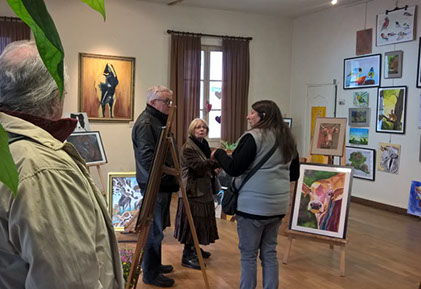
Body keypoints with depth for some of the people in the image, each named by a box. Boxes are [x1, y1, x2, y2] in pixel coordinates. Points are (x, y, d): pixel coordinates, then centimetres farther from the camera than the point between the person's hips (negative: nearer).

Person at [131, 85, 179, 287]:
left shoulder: (159, 120, 17)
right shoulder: (145, 123, -16)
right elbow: (147, 157, -25)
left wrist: (171, 176, 16)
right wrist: (166, 175, -22)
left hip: (162, 184, 10)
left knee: (157, 227, 20)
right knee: (154, 230, -2)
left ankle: (154, 265, 34)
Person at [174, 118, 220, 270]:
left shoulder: (203, 145, 15)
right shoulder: (188, 148, -14)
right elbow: (197, 165, -27)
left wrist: (213, 170, 3)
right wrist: (215, 160, -40)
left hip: (204, 189, 9)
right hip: (193, 190, -9)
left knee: (202, 220, 16)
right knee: (192, 220, -6)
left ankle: (195, 248, 31)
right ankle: (187, 256, 2)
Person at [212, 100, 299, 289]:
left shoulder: (253, 137, -12)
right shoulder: (287, 139, 11)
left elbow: (234, 169, -14)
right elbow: (294, 174, 17)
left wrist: (219, 153, 2)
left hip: (253, 204, -7)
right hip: (278, 204, 7)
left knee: (248, 254, 5)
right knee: (269, 252, 15)